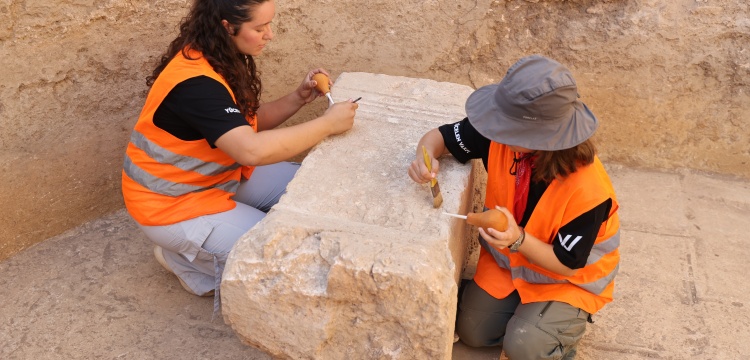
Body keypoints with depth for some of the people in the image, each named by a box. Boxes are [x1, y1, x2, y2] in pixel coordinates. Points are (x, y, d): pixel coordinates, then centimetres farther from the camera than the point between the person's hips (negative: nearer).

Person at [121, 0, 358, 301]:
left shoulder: (222, 58, -2)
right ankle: (182, 258, 6)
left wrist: (298, 98, -10)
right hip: (172, 202, -9)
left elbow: (248, 123, 7)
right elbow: (252, 149, -41)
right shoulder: (196, 82, -31)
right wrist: (327, 124, -32)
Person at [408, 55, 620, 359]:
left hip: (570, 278, -4)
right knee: (471, 332, 1)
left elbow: (566, 265, -24)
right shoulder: (503, 135, -25)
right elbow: (439, 137, -12)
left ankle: (566, 320, 12)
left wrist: (519, 240, -43)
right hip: (509, 256, 5)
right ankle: (521, 308, 28)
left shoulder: (587, 191, -37)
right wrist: (425, 157, -37)